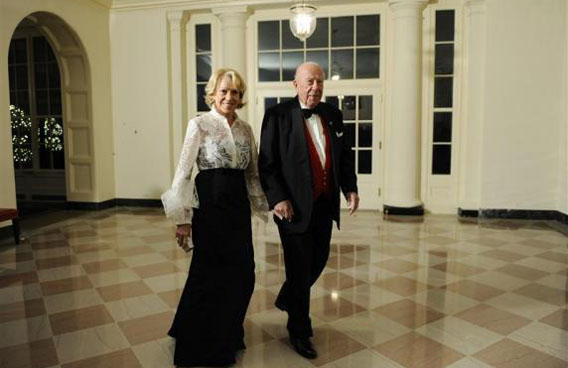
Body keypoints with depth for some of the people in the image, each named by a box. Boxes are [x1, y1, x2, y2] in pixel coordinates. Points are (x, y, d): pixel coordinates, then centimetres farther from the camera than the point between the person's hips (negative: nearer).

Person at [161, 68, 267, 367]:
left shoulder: (245, 129, 11)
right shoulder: (199, 124, -5)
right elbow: (183, 172, -8)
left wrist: (261, 206, 13)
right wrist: (183, 218, -11)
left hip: (238, 205, 6)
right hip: (210, 204, -5)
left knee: (243, 274, 9)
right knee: (210, 274, 4)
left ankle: (227, 336, 35)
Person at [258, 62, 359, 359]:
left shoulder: (332, 115, 10)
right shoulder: (278, 115, -7)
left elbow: (345, 155, 15)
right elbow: (267, 163, -10)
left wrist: (350, 188, 3)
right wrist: (277, 198, -18)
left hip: (325, 204, 6)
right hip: (295, 206, -6)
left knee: (319, 260, 17)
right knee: (300, 268, 4)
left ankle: (286, 300, 46)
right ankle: (299, 331, 26)